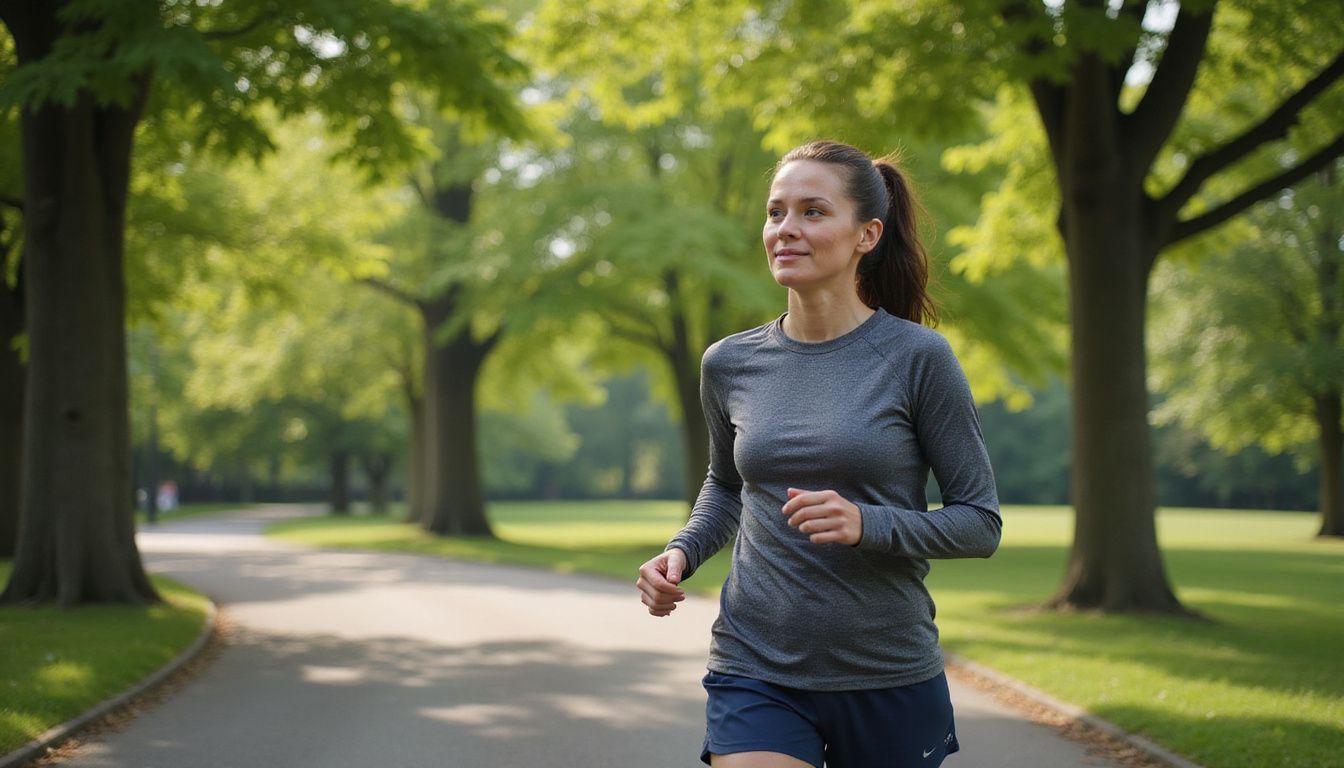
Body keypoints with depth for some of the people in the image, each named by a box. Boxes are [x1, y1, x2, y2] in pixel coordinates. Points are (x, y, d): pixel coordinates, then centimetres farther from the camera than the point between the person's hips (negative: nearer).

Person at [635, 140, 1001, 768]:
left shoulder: (918, 357, -7)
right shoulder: (729, 364, 4)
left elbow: (980, 522, -4)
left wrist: (868, 524, -20)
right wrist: (681, 553, 3)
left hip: (889, 677, -1)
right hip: (755, 670, 1)